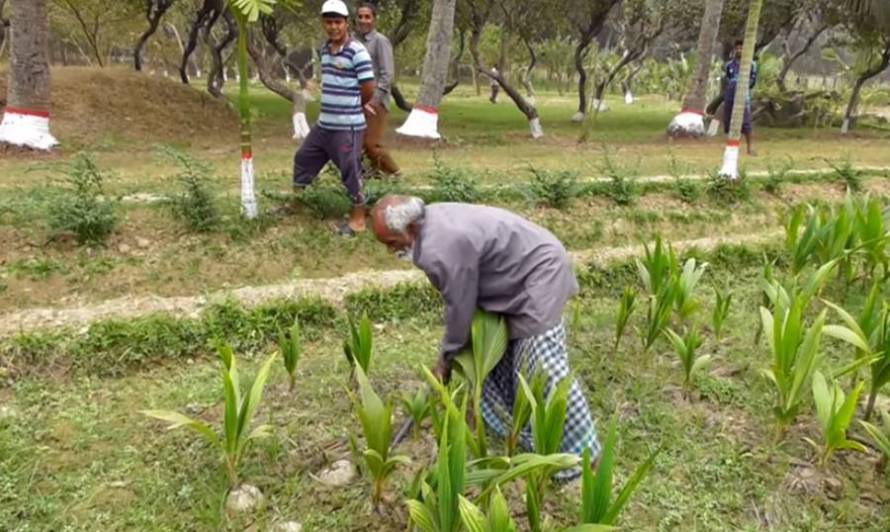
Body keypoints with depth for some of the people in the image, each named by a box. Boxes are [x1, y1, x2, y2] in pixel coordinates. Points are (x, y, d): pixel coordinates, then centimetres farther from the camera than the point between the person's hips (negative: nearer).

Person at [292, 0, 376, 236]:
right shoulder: (325, 49, 11)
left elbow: (368, 88, -14)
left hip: (348, 127, -8)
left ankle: (358, 220, 13)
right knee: (303, 158, 19)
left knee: (350, 172, 0)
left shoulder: (357, 51, -14)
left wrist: (358, 107, 5)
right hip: (323, 124, 9)